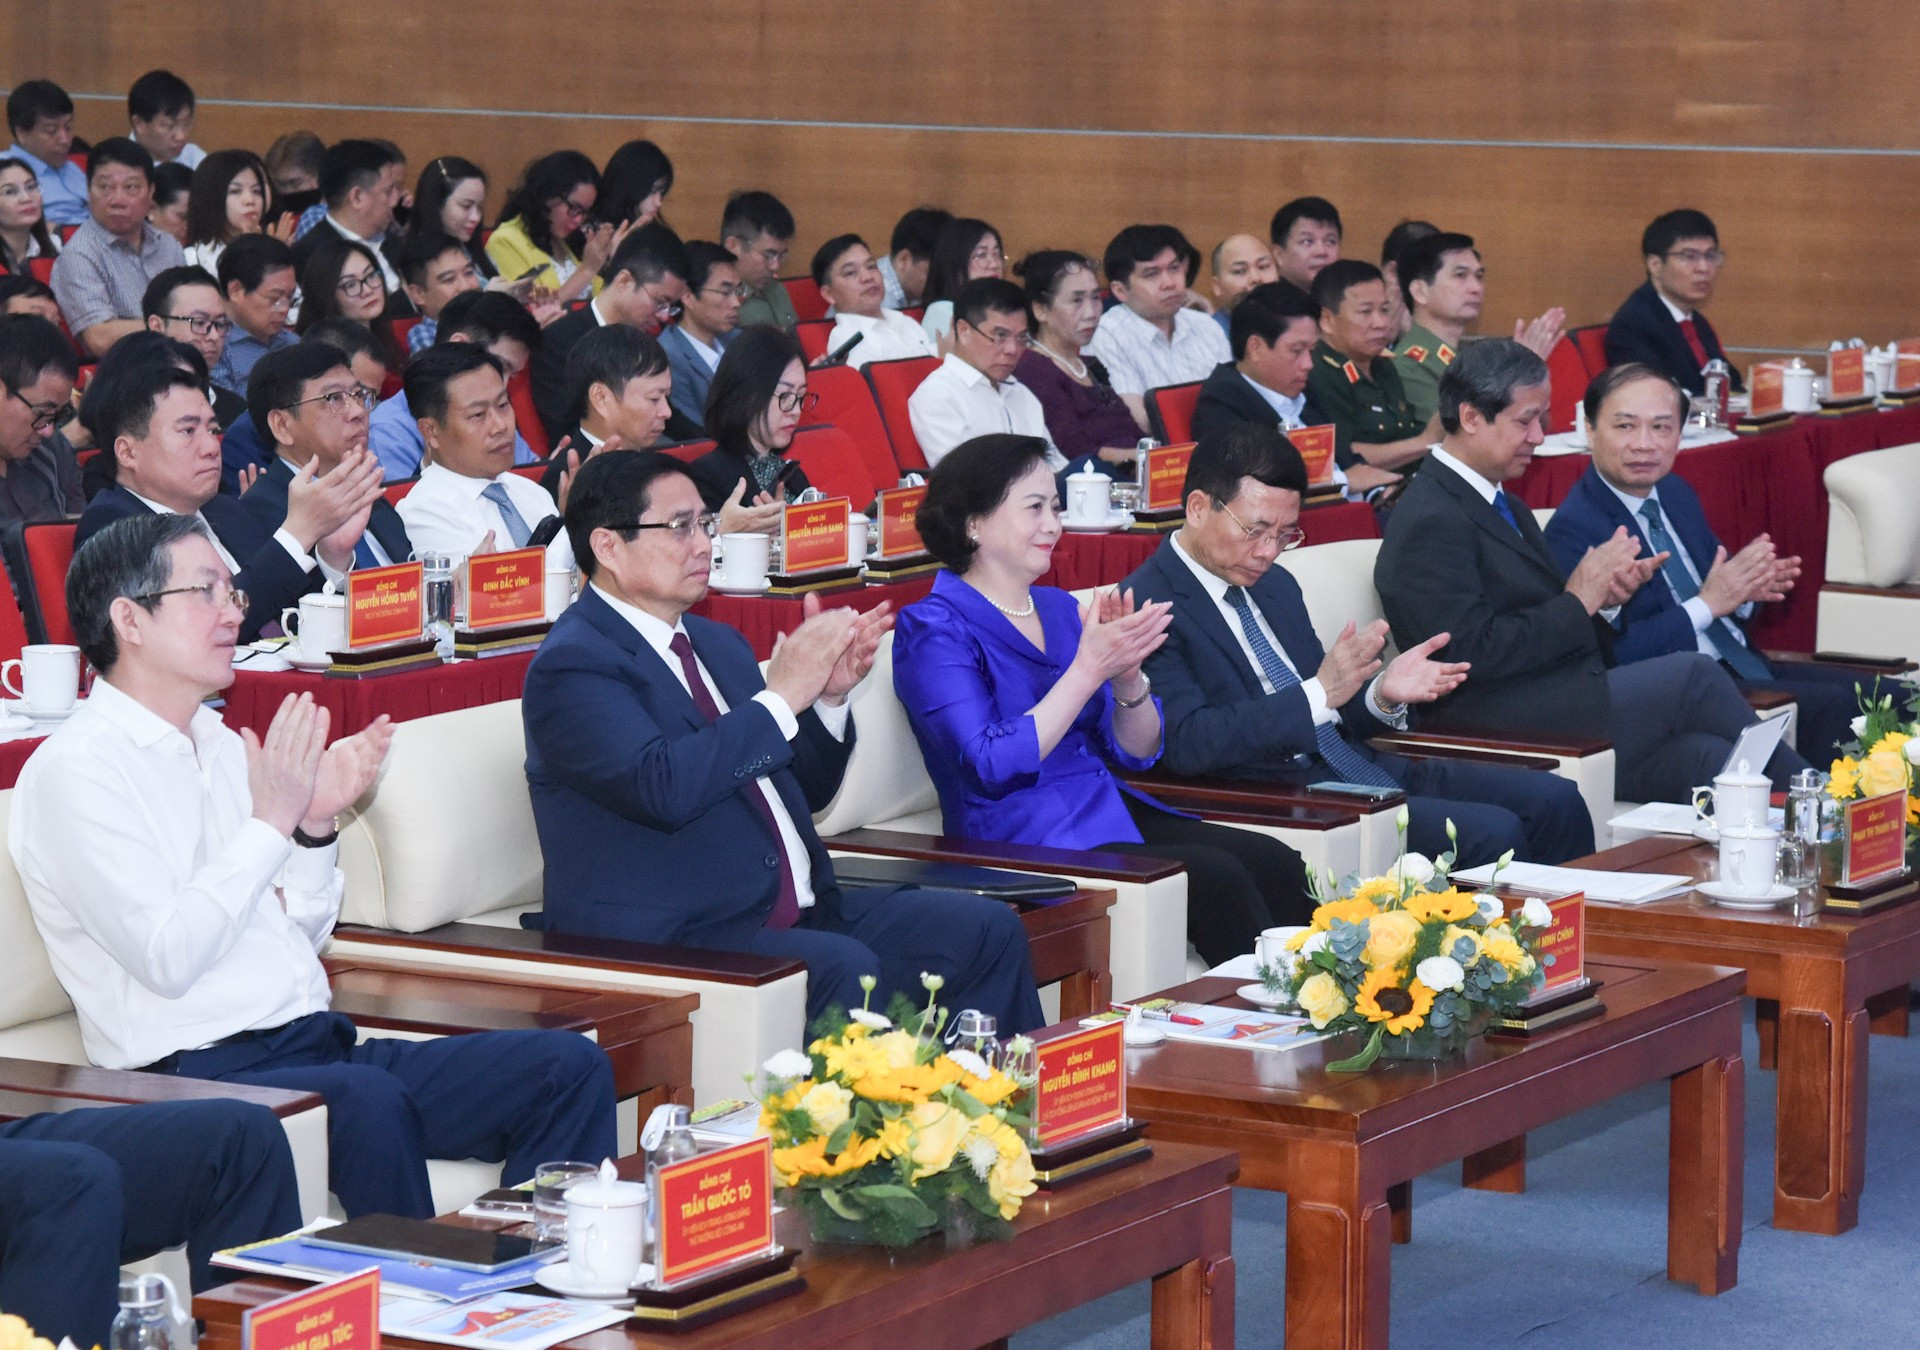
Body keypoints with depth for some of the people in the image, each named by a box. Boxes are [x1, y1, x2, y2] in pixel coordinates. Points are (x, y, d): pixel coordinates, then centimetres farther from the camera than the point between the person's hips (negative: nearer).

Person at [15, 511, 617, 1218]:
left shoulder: (219, 745, 19)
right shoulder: (76, 768, -6)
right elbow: (167, 958, -17)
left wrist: (317, 825, 4)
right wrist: (272, 821, -10)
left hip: (319, 1046, 8)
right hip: (203, 1073, -8)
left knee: (571, 1067, -9)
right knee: (370, 1099, -39)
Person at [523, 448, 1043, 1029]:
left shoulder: (716, 643, 18)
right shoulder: (571, 666, -9)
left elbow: (805, 790, 22)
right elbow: (664, 788, -25)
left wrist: (828, 696, 3)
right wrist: (781, 696, -20)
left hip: (799, 911, 9)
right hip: (675, 936, -9)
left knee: (986, 931, -3)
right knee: (843, 969, -33)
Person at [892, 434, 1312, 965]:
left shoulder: (1059, 609, 18)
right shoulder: (935, 630, -3)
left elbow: (1138, 751, 16)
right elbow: (992, 766, -17)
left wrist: (1128, 674, -6)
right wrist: (1089, 668, -18)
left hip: (1112, 814, 7)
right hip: (1024, 838, -7)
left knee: (1274, 863, -18)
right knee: (1218, 878, -26)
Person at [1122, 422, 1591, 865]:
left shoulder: (1274, 584, 18)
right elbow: (1185, 743, -23)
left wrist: (1382, 693, -3)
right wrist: (1320, 692, -28)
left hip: (1361, 767, 9)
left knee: (1555, 801, 0)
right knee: (1492, 834, -23)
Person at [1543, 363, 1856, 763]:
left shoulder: (1675, 491, 12)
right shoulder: (1574, 530, -14)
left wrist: (1745, 588, -3)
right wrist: (1707, 603, -20)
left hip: (1744, 668, 9)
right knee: (1832, 705, -24)